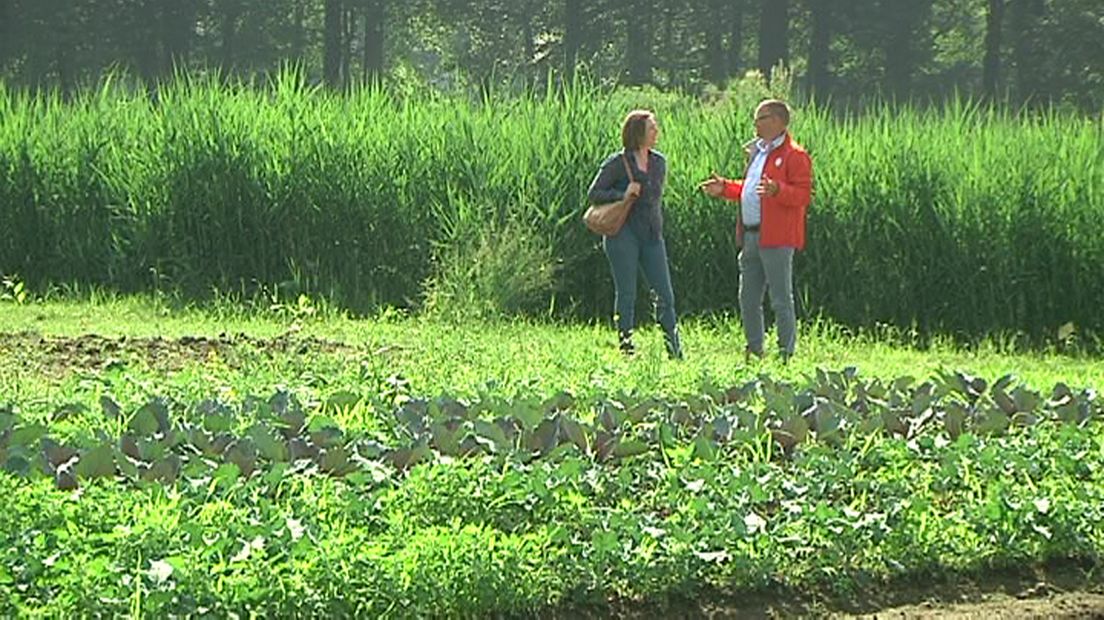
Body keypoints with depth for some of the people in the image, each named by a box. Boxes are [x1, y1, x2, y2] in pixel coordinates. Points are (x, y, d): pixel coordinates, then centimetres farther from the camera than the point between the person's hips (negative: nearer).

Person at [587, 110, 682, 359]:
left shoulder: (659, 162, 11)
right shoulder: (617, 163, -6)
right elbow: (593, 194, -5)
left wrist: (656, 226, 12)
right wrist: (622, 195, -18)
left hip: (652, 236, 5)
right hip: (623, 235, -5)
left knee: (665, 294, 1)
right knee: (626, 295, -1)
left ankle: (674, 350, 5)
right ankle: (626, 348, 6)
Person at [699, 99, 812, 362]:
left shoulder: (794, 155, -8)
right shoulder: (757, 152, 19)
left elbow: (803, 195, -17)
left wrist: (777, 191, -32)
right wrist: (725, 188, 16)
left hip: (776, 239, -9)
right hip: (751, 237, 9)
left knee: (781, 299, -5)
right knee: (748, 300, 12)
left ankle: (787, 353, 0)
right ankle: (754, 350, 20)